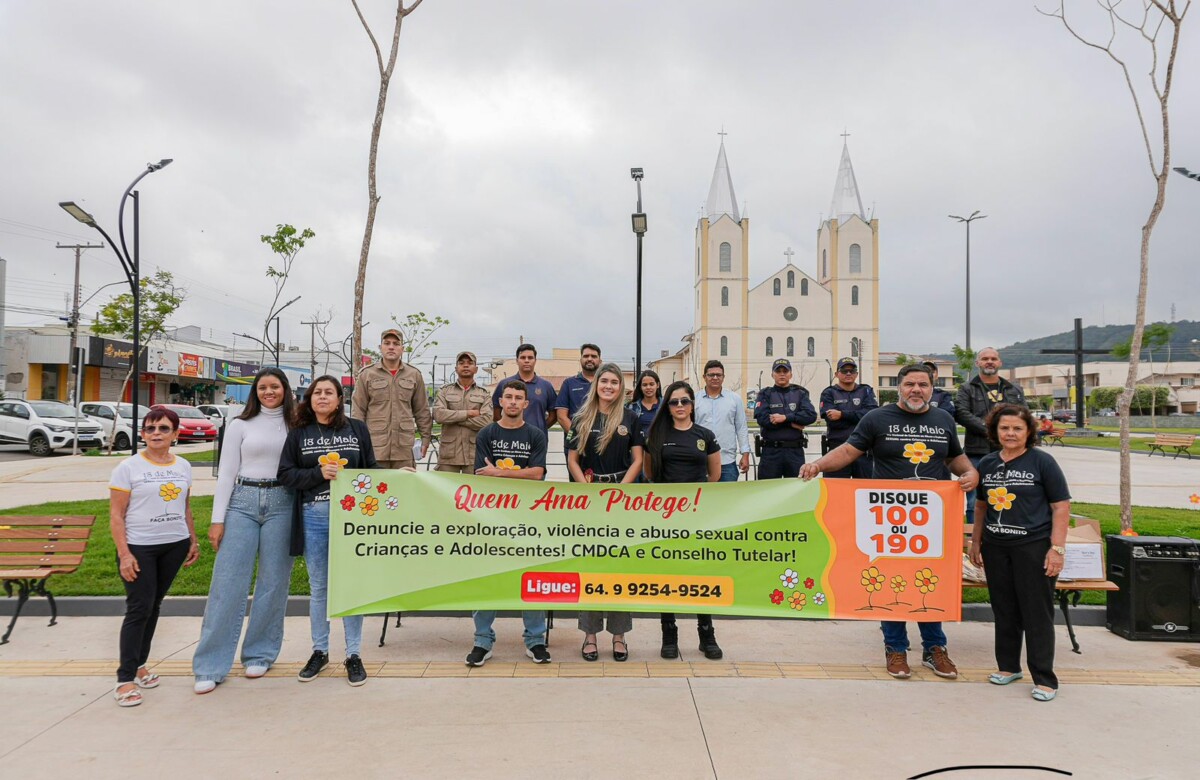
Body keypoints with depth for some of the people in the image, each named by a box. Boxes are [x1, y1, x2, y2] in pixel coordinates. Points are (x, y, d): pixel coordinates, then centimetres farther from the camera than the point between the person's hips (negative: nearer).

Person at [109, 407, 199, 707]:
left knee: (154, 606, 13)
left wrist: (193, 540, 14)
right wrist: (124, 553, -15)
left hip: (174, 545, 4)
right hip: (139, 547, -4)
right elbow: (116, 515, -9)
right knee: (139, 609, -5)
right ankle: (125, 678, 4)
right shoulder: (128, 467, -8)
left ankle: (139, 663, 27)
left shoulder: (183, 466, 6)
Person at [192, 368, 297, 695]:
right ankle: (211, 667, 3)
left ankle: (259, 655, 19)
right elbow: (226, 472, 4)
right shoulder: (240, 425, 6)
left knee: (274, 582, 5)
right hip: (243, 501, -1)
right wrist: (217, 519, -1)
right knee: (228, 582, -3)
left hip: (282, 504, 1)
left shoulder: (295, 426, 8)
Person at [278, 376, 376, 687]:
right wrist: (319, 474, -13)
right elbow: (286, 474, 0)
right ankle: (319, 651, 26)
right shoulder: (298, 434, 7)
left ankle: (353, 654, 14)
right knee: (318, 587, 11)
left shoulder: (357, 429, 5)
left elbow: (372, 468, 8)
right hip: (313, 516, 1)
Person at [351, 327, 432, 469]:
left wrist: (426, 438, 12)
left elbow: (422, 411, 14)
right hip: (374, 447, -1)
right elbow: (358, 412, 5)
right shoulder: (366, 375, 6)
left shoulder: (414, 375, 11)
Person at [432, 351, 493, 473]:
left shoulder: (484, 395, 9)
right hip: (448, 455, 0)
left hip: (474, 455, 0)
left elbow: (487, 421, -8)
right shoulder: (444, 391, 11)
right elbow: (438, 415, -7)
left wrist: (453, 417, -7)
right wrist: (468, 413, -8)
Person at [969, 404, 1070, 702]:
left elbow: (1061, 507, -6)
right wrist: (976, 542, 17)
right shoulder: (987, 463, 9)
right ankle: (1008, 666, 28)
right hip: (996, 547, 5)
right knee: (1004, 610, 13)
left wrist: (1057, 548, -12)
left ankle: (1044, 678, 10)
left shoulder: (1042, 462, -5)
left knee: (1037, 613, 0)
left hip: (1033, 546, -5)